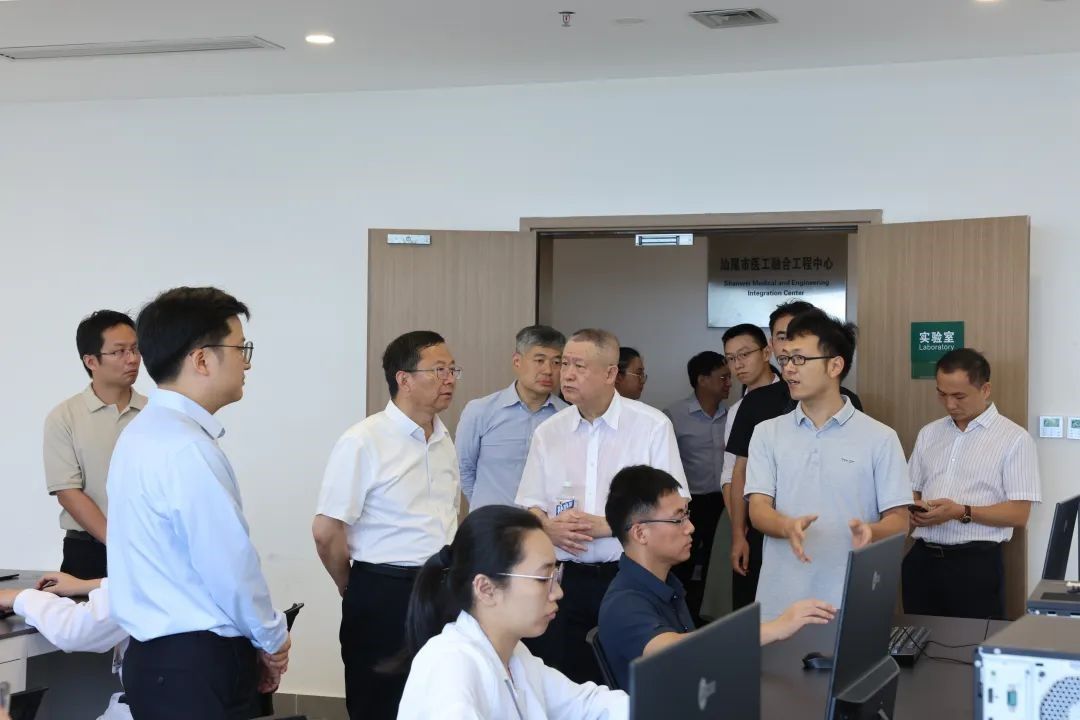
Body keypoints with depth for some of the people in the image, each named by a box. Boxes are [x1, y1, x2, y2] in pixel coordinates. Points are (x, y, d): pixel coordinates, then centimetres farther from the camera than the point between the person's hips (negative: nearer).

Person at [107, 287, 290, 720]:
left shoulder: (147, 432, 10)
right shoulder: (187, 449, -21)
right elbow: (229, 564, -19)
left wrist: (253, 638, 11)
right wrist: (272, 639, -3)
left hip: (163, 655, 9)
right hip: (193, 666, -9)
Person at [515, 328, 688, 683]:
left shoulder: (653, 426, -3)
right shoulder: (548, 432, 9)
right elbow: (527, 506, 12)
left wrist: (607, 526, -15)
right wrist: (549, 527, -10)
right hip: (564, 578, 3)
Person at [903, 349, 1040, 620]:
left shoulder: (1014, 439, -4)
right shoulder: (929, 434, 13)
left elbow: (1019, 514, -9)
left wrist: (961, 512, -20)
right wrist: (914, 509, -6)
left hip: (976, 562, -5)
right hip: (922, 558, 5)